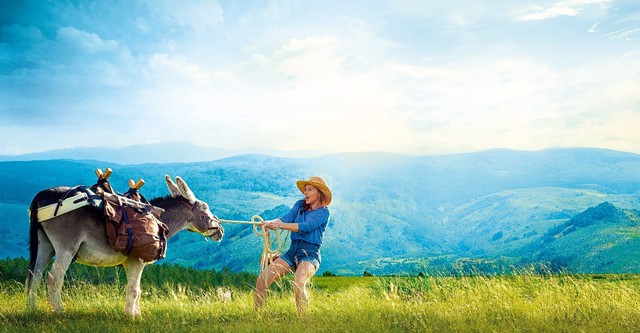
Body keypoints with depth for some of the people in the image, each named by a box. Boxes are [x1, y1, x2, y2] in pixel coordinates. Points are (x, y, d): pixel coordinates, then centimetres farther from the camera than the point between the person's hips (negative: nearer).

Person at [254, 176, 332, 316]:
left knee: (298, 283, -35)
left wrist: (279, 225, -28)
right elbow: (286, 218, -3)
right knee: (262, 279, -7)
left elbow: (306, 226, -20)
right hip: (292, 251, 6)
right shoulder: (299, 205, 13)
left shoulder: (323, 212, -4)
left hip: (310, 254, -6)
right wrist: (270, 223, -24)